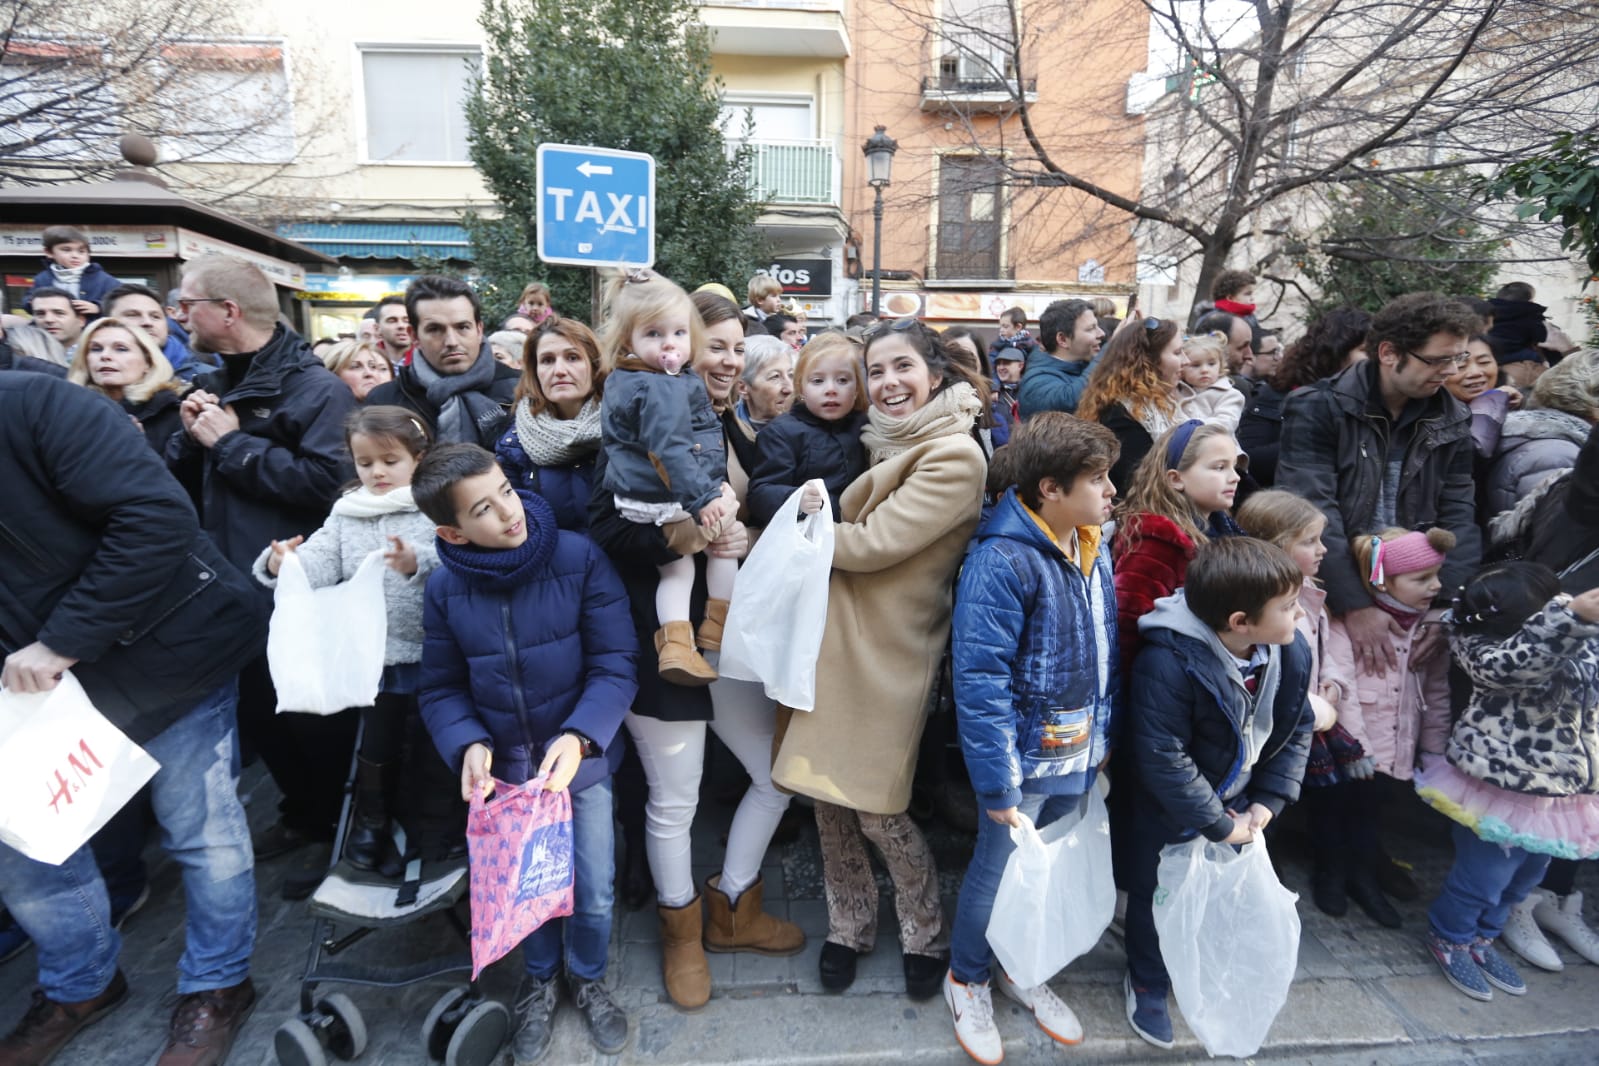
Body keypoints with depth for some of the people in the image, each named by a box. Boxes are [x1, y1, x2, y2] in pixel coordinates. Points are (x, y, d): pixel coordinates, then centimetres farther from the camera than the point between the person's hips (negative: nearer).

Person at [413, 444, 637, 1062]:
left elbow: (616, 665, -18)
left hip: (583, 759, -2)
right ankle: (539, 979, 51)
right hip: (504, 769, 2)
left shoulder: (578, 558, -20)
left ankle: (588, 978, 44)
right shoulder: (445, 588, -10)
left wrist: (578, 738, -31)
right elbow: (441, 689, -2)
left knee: (594, 893, 11)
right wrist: (468, 745, -20)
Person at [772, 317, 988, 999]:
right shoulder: (889, 443, 13)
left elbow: (871, 542, -18)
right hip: (839, 635, 7)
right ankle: (850, 925, 35)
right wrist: (822, 520, -5)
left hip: (891, 650, -7)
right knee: (826, 796, 12)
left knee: (877, 809, 2)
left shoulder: (955, 457, -13)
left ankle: (927, 935, 31)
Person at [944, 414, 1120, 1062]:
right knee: (997, 873, 13)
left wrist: (1105, 735, 11)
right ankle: (967, 979, 40)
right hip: (1024, 757, -7)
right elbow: (980, 683, -25)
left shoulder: (1092, 547, 1)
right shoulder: (1001, 561, -25)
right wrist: (998, 785, -22)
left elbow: (1106, 650, 10)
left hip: (1079, 756, 7)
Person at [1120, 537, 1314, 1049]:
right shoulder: (1168, 663, -35)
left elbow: (1297, 729, 1)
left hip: (1238, 809, 6)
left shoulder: (1291, 651, -13)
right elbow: (1163, 761, -30)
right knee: (1157, 897, 15)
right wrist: (1219, 826, -20)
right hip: (1169, 814, -5)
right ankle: (1146, 984, 42)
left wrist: (1268, 802, -6)